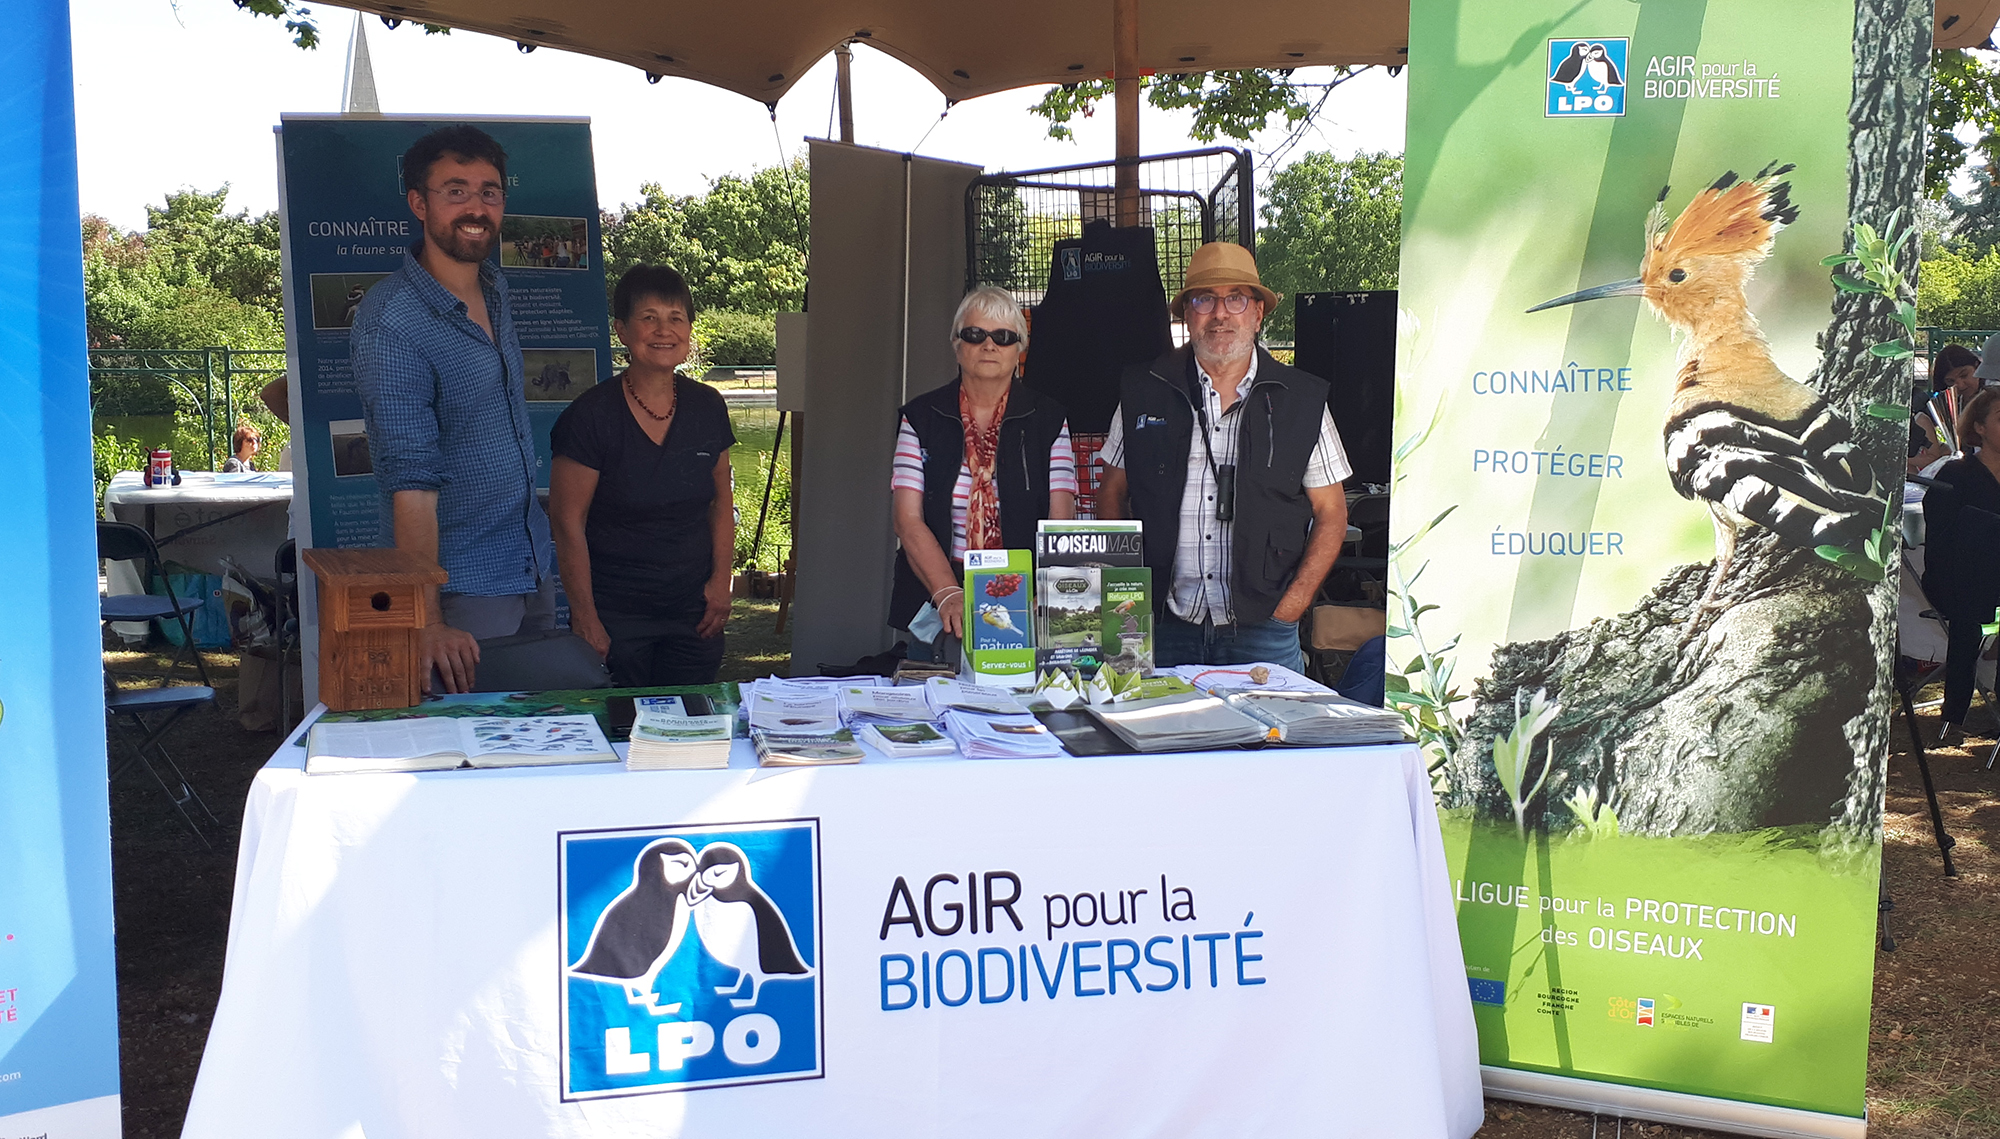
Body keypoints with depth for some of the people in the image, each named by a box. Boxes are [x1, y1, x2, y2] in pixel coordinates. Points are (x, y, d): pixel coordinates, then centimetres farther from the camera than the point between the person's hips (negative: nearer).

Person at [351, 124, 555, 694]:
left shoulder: (497, 290, 6)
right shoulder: (392, 320, -18)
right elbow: (410, 481, -23)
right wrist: (428, 622, -27)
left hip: (535, 570, 8)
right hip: (463, 586, -8)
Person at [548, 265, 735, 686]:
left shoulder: (707, 408, 4)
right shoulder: (592, 415, -9)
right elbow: (568, 523, -9)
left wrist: (721, 580, 4)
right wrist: (585, 618, -10)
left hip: (694, 611, 4)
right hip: (615, 615, -4)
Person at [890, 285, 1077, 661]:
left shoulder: (1048, 420, 6)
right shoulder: (920, 418, 6)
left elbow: (1060, 522, -3)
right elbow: (909, 521, -3)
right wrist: (950, 596, -18)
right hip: (935, 613, 0)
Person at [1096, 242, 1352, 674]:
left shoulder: (1303, 399, 4)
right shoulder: (1143, 391, 6)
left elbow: (1331, 513, 7)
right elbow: (1112, 493, 11)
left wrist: (1291, 606, -5)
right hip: (1163, 627, 1)